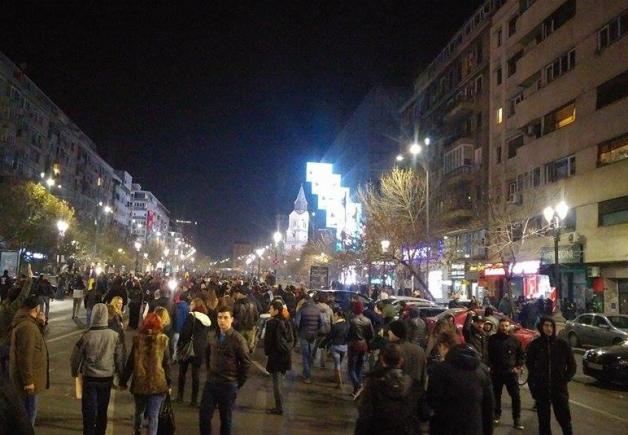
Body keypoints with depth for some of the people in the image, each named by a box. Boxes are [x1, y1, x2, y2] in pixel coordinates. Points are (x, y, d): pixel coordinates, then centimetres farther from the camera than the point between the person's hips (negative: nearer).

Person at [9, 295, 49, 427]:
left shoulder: (23, 321, 7)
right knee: (29, 411, 1)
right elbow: (25, 356, -26)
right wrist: (28, 380, -23)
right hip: (28, 377, -10)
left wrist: (41, 325, 0)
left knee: (29, 410, 22)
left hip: (25, 375, 10)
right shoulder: (27, 327, -25)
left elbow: (35, 341, 17)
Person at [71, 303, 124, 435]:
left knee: (89, 411, 8)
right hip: (107, 378, 2)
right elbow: (120, 358, -1)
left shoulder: (86, 336, -15)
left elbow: (75, 357, -3)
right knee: (102, 410, 18)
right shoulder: (115, 336, -11)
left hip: (90, 378, -2)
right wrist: (119, 372, 17)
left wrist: (75, 372, 16)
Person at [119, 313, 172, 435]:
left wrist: (123, 381, 10)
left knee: (139, 411, 24)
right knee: (153, 415, 4)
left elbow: (130, 362, 0)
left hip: (139, 382, 2)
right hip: (157, 383, -2)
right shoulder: (163, 340, -5)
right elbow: (166, 364, -3)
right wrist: (169, 383, 6)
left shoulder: (138, 339, -2)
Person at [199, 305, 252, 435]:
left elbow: (246, 363, -11)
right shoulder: (213, 336, 3)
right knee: (204, 415, 6)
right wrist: (210, 373, 15)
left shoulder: (238, 339, -14)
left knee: (226, 419, 8)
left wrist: (238, 383, -7)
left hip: (228, 385, -4)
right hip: (211, 382, 5)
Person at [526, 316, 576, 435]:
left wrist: (565, 379, -2)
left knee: (564, 419, 2)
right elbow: (529, 364, 10)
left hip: (559, 389, -1)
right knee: (543, 421, 8)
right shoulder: (535, 344, -1)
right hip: (541, 389, 1)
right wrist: (532, 382, 2)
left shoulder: (562, 344, -2)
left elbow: (572, 365, 6)